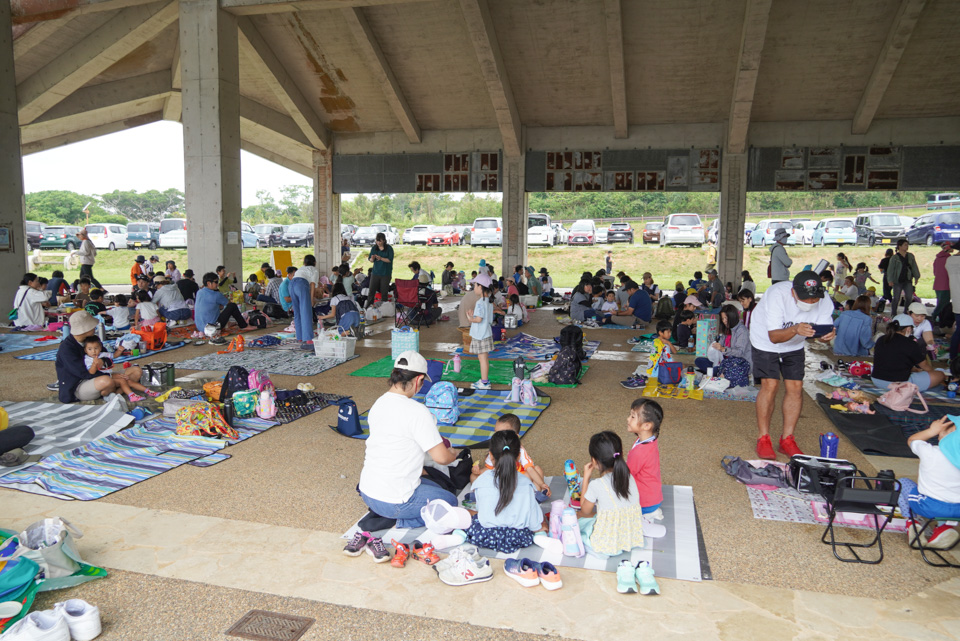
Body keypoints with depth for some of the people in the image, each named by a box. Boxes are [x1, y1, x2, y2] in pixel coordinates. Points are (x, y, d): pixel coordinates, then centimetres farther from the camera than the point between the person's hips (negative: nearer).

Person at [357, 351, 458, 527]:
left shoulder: (379, 404, 3)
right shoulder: (417, 411, -22)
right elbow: (441, 457, -17)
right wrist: (453, 455, 6)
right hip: (392, 502, -8)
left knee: (434, 487, 28)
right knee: (449, 501, 15)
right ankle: (406, 524, -3)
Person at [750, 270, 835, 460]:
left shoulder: (824, 301, -21)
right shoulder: (777, 295, -35)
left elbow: (824, 333, -16)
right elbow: (774, 336, -35)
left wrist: (828, 335, -39)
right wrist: (795, 330, -54)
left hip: (794, 345, 4)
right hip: (765, 340, -4)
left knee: (796, 387, -3)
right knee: (770, 385, -14)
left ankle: (787, 439, 11)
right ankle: (763, 438, 0)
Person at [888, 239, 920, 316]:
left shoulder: (911, 256, 10)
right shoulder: (894, 257, -3)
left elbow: (914, 267, 16)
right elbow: (890, 269, -5)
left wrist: (916, 277, 10)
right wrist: (890, 280, -12)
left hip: (908, 281, 4)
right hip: (897, 281, -4)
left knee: (909, 298, 1)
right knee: (896, 298, 0)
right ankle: (893, 314, 11)